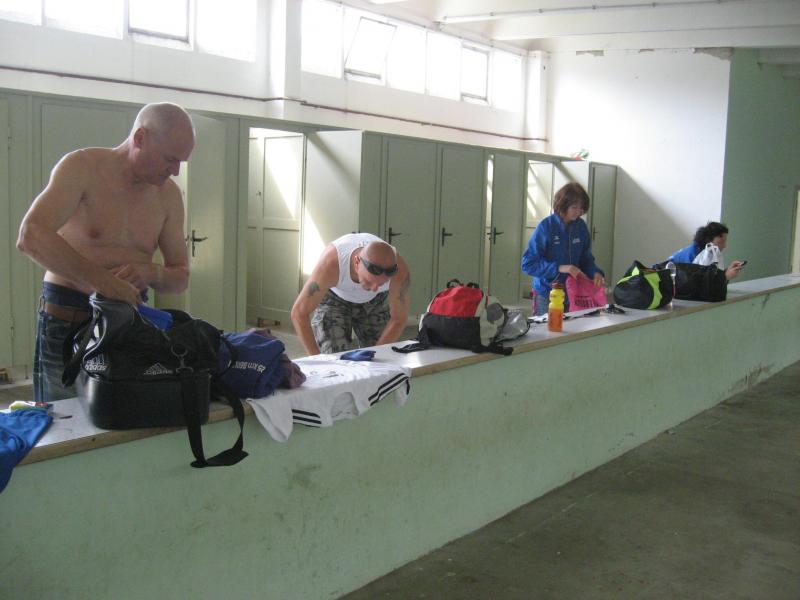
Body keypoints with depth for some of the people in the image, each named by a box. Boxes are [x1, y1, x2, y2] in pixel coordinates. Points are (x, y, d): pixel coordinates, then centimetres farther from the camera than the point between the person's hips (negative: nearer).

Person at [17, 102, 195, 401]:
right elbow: (31, 236, -27)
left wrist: (152, 273, -15)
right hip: (67, 321, -4)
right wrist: (104, 282, -34)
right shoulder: (82, 167, -11)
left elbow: (180, 277, 9)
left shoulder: (168, 194, 3)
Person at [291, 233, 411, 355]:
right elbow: (299, 313, -32)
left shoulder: (399, 270, -35)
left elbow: (399, 319, -19)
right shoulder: (331, 263, -40)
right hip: (333, 298, -2)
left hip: (374, 301, 2)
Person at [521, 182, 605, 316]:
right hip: (546, 296, -4)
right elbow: (528, 263, -15)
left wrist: (595, 272, -9)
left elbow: (586, 259, 12)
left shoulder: (580, 227, 1)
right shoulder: (546, 227, -13)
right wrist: (559, 268, -25)